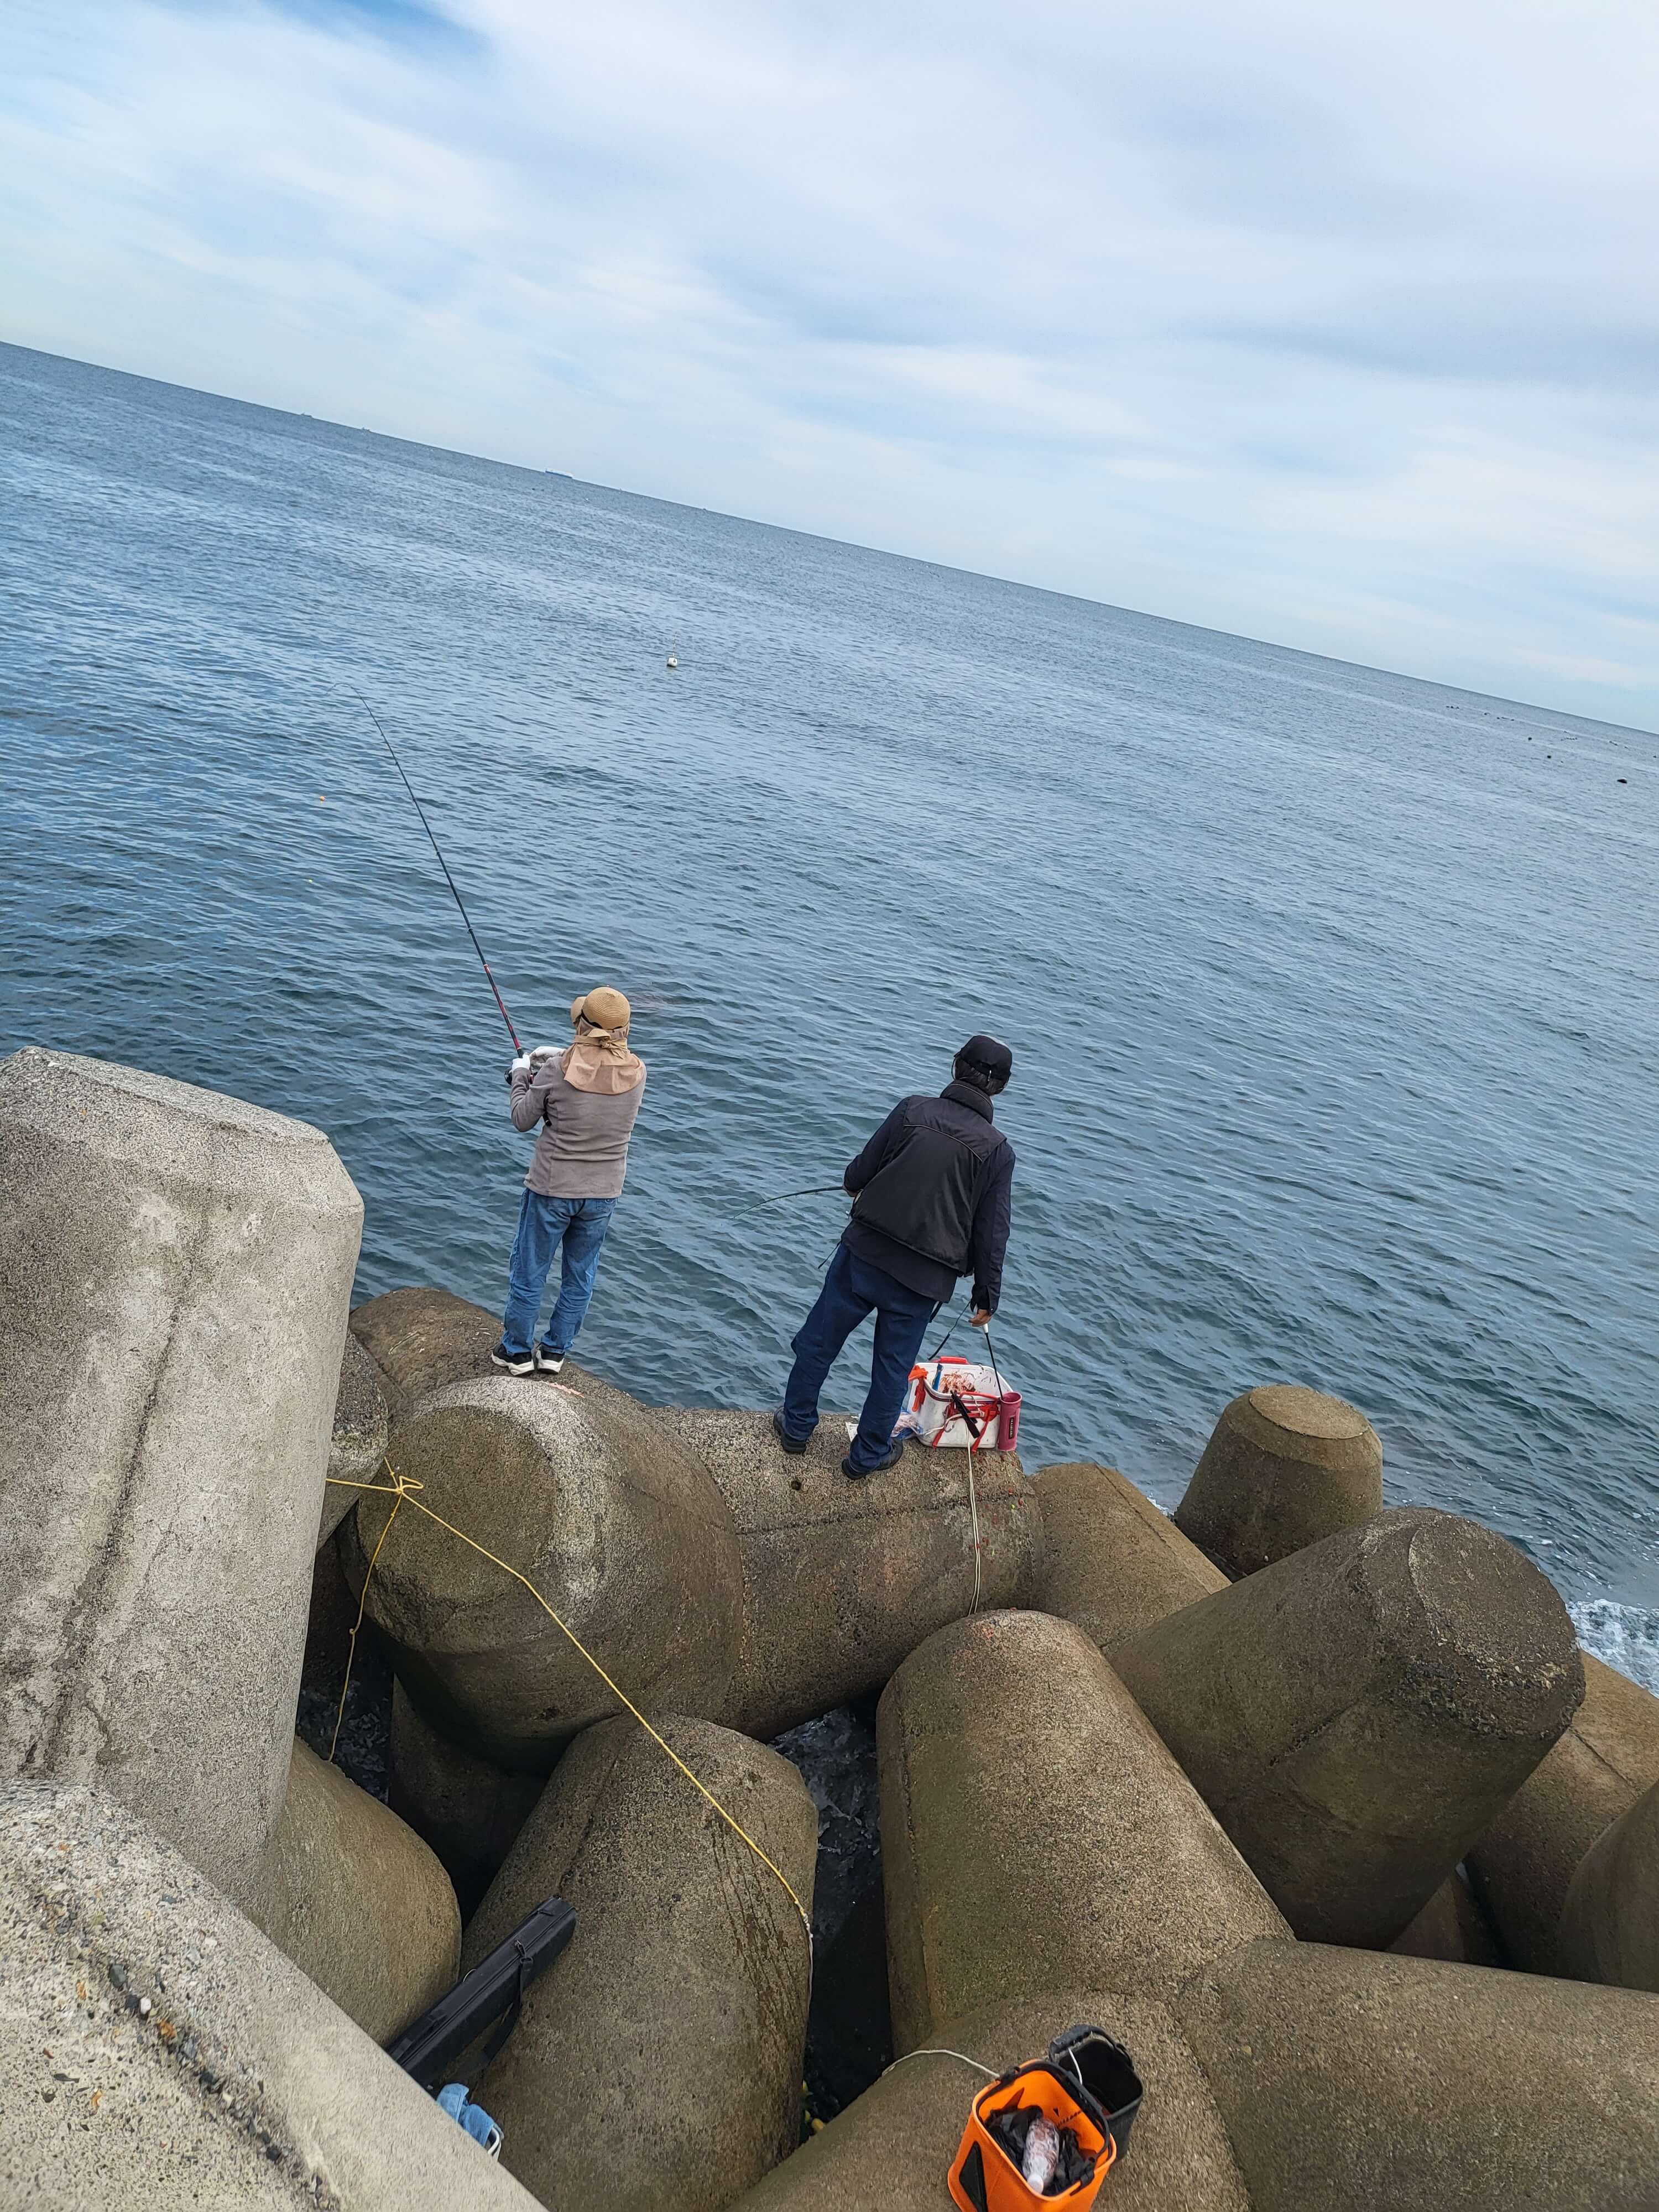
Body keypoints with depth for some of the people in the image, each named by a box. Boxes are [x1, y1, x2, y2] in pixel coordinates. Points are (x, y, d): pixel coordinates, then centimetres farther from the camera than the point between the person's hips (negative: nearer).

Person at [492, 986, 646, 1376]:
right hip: (603, 1194, 3)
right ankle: (554, 1352, 31)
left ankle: (517, 1352, 29)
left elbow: (523, 1120, -6)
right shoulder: (636, 1072, -10)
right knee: (580, 1277, 19)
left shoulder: (557, 1070, -19)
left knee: (529, 1273, 15)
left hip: (552, 1190, -3)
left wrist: (521, 1076, 11)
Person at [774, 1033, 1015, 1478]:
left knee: (819, 1340, 20)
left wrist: (856, 1186, 24)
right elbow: (991, 1234, -5)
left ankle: (796, 1426, 36)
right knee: (893, 1367, 17)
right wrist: (987, 1296, 7)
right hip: (923, 1279, 0)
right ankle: (868, 1455, 31)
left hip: (863, 1253, 1)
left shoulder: (912, 1111, -7)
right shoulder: (998, 1151, -7)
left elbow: (859, 1175, -1)